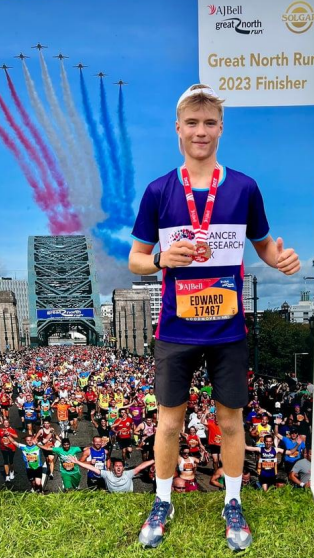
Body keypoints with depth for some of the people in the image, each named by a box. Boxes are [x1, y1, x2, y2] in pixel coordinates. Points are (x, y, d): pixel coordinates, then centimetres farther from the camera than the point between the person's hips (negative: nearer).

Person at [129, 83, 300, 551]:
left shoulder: (244, 188, -3)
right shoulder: (158, 191, -4)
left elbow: (264, 245, 9)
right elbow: (136, 259, 1)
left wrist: (282, 258, -14)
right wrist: (162, 258, -21)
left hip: (229, 331, 1)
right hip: (176, 331, 0)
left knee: (231, 420, 15)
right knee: (169, 422, 14)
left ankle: (233, 504, 40)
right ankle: (162, 503, 38)